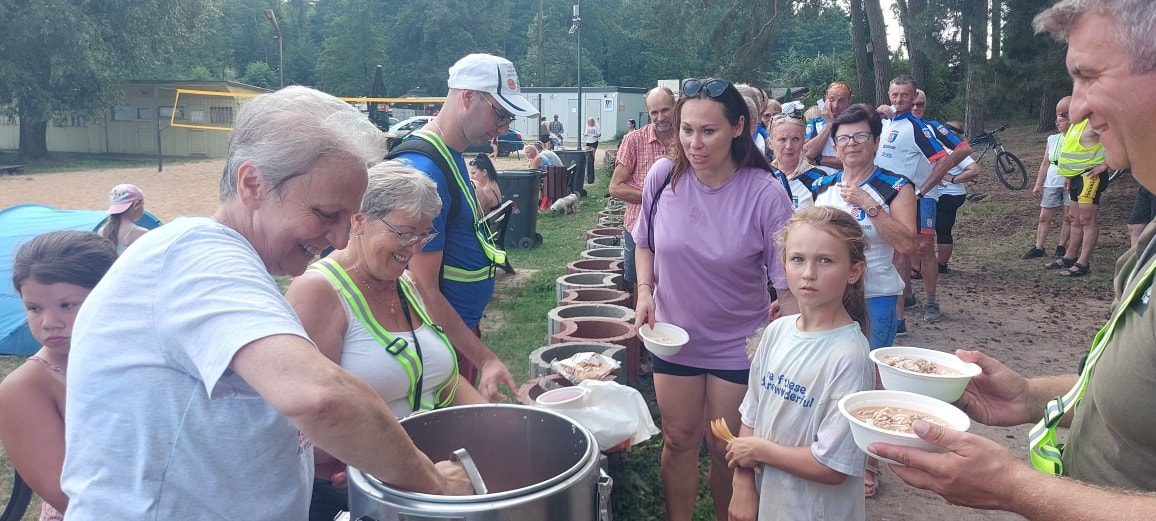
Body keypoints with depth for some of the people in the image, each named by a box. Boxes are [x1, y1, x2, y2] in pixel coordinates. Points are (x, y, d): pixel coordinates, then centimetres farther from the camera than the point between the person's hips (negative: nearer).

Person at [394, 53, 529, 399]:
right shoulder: (425, 169, -24)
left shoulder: (451, 156, 7)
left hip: (464, 327, 9)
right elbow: (425, 290, -24)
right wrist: (484, 358, -23)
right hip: (444, 337, -9)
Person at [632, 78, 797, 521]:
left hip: (738, 346, -2)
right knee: (679, 441, 17)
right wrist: (645, 291, -8)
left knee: (727, 450, 14)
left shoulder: (765, 194, -20)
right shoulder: (664, 175, -12)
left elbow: (788, 283, -15)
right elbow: (644, 242, 6)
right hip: (673, 336, 2)